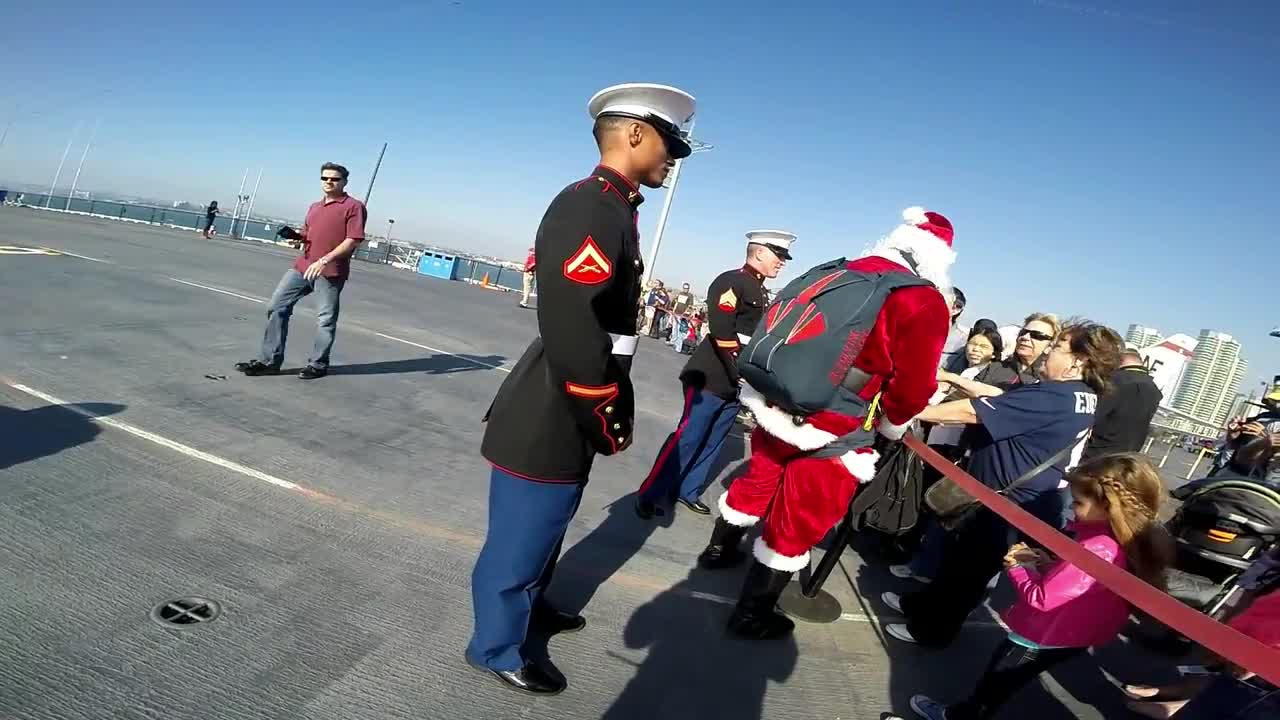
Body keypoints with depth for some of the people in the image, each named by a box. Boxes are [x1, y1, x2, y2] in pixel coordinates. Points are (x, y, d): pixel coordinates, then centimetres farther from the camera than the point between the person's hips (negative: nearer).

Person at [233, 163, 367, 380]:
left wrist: (325, 260, -21)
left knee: (325, 319, 2)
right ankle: (269, 360, 10)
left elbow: (353, 240, -15)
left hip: (331, 271, -7)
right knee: (277, 306, 4)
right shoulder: (314, 207, 22)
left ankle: (318, 364, 16)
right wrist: (295, 235, 6)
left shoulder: (354, 206, -5)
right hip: (302, 266, 8)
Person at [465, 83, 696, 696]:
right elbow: (571, 329, -30)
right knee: (522, 538, 10)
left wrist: (612, 409, 15)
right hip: (549, 425, -10)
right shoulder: (590, 206, -21)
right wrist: (607, 420, -19)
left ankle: (528, 606, 49)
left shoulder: (611, 210, 11)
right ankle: (496, 646, 31)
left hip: (566, 419, 10)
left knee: (544, 528, 27)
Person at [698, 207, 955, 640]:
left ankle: (719, 551, 50)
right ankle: (752, 616, 25)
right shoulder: (925, 301, -12)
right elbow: (913, 387, -12)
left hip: (777, 410, 7)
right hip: (829, 436, -7)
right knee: (796, 526, 10)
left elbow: (781, 327, 17)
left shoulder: (839, 272, 8)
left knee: (758, 483, 28)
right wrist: (891, 423, 8)